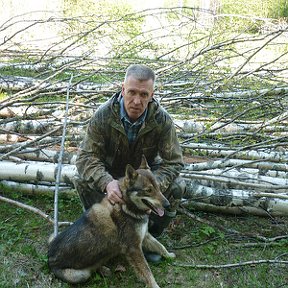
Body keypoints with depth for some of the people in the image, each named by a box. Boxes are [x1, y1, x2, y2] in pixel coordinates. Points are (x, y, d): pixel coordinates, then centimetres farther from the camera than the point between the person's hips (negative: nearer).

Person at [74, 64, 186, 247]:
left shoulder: (162, 120, -25)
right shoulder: (103, 115, -27)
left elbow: (173, 162, -22)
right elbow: (87, 156, -28)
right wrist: (107, 182, -49)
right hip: (111, 171, 0)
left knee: (176, 187, -25)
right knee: (84, 182, -28)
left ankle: (152, 234, 1)